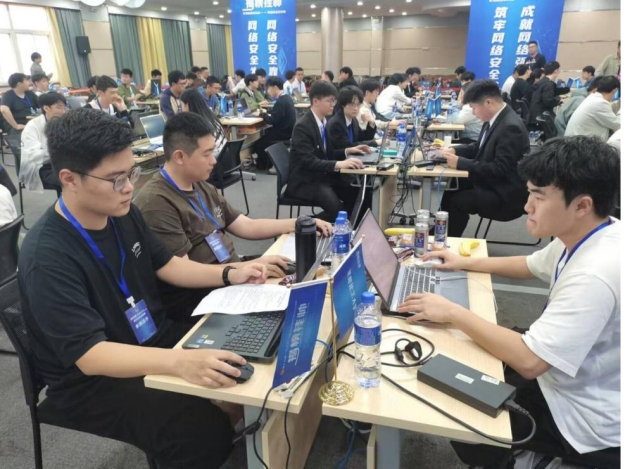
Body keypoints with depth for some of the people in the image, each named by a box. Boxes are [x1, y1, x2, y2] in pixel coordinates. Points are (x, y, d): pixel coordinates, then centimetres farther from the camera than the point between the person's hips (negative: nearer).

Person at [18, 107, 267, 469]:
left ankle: (240, 431, 18)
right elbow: (90, 355, -31)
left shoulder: (123, 212, -3)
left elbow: (166, 264, 8)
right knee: (205, 431, -25)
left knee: (244, 357, -6)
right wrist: (180, 362, -45)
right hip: (92, 380, -7)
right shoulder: (48, 257, -26)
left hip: (153, 337, 7)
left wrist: (229, 275, -6)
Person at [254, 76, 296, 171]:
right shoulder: (286, 98, 8)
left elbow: (272, 121, -23)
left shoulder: (281, 101, -22)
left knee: (258, 145, -2)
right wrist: (266, 112, 4)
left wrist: (263, 114, -7)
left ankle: (268, 164, 17)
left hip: (283, 134, -10)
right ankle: (264, 162, 28)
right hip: (287, 131, 10)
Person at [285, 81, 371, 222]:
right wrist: (339, 164, -37)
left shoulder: (324, 122, 9)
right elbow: (308, 161, -26)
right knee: (337, 209, -28)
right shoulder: (302, 126, -17)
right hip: (305, 181, -8)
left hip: (323, 176, 8)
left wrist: (347, 151, 2)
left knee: (357, 195, -11)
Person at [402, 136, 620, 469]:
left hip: (581, 417, -8)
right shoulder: (584, 235, -5)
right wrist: (466, 263, 9)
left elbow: (528, 361, -37)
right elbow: (531, 266, 15)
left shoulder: (595, 275, -36)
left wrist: (453, 313, -28)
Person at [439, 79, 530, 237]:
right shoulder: (494, 118, 3)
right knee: (451, 188, 3)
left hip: (506, 194, -9)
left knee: (457, 201, -19)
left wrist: (460, 163, -25)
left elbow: (499, 169, -26)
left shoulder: (511, 127, -25)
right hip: (491, 181, 9)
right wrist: (455, 150, -1)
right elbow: (480, 148, 17)